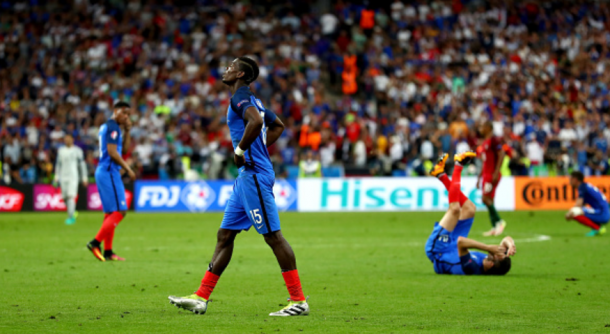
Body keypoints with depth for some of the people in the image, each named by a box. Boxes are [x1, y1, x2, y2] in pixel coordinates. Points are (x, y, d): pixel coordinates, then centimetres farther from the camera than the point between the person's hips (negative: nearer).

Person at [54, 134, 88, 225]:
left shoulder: (77, 150, 1)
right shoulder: (61, 150, 12)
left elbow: (82, 164, 5)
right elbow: (58, 163, 20)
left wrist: (84, 178, 3)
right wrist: (56, 176, 16)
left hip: (73, 177, -4)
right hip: (63, 177, 4)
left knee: (71, 196, -16)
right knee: (65, 197, 3)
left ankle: (71, 217, -16)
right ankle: (73, 212, 25)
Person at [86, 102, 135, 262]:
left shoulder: (106, 127, 19)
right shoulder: (113, 127, -11)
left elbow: (124, 147, 25)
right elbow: (112, 152, -19)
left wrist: (127, 130, 13)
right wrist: (128, 169, -14)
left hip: (102, 172, 10)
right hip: (109, 172, -10)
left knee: (110, 213, 11)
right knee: (119, 211, -11)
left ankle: (108, 251, 10)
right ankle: (96, 242, -16)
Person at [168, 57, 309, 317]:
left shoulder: (240, 96, -9)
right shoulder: (251, 100, 20)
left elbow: (256, 121, -29)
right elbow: (278, 126, 32)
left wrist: (240, 150, -17)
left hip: (254, 175, -10)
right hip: (246, 176, 10)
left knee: (273, 235, -9)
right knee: (225, 235, 10)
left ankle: (299, 301, -8)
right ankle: (201, 298, 12)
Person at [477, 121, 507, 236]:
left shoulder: (494, 140, -10)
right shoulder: (485, 142, 19)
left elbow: (501, 155, -17)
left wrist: (496, 173, -23)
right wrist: (480, 177, 23)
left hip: (492, 174, -9)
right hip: (485, 174, 9)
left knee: (486, 199, -15)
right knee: (488, 200, 5)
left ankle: (499, 221, -5)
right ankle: (494, 228, 6)